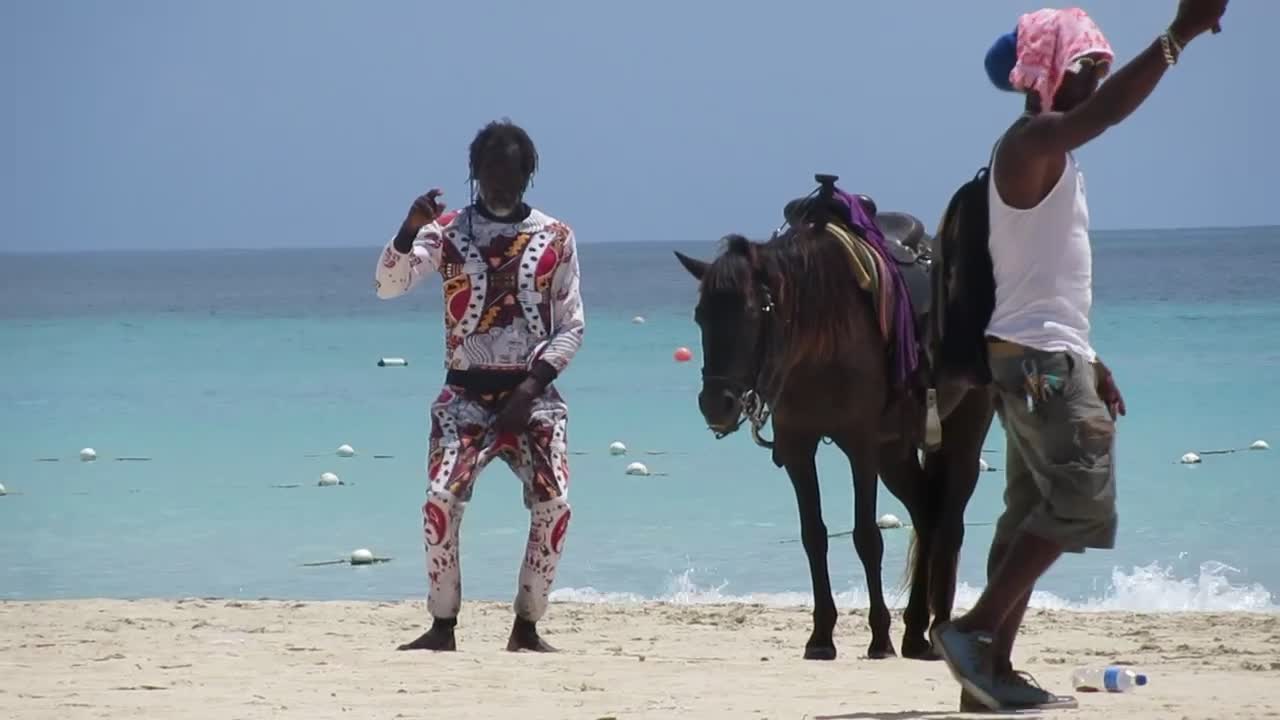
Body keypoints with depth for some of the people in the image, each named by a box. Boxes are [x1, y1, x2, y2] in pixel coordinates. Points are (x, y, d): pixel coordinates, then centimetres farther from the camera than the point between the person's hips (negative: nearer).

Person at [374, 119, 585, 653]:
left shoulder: (555, 238, 5)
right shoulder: (448, 231, 4)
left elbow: (572, 326, 4)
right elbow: (388, 285, -6)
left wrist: (534, 383, -9)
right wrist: (409, 232, -23)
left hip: (533, 393, 1)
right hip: (466, 393, -1)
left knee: (554, 502, -14)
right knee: (441, 495, -19)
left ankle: (526, 626, 1)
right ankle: (442, 626, -8)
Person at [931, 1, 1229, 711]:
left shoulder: (1047, 154, 19)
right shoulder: (1031, 142, -13)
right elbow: (1105, 110, -34)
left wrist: (1088, 362, 23)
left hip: (1045, 357, 11)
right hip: (1041, 359, -11)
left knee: (1033, 514, 9)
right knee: (1081, 501, -12)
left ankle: (991, 670, 8)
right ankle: (975, 629, -12)